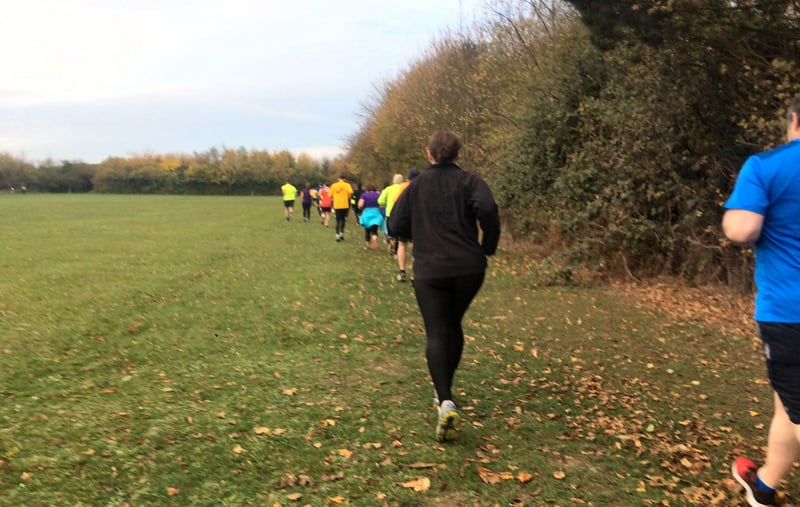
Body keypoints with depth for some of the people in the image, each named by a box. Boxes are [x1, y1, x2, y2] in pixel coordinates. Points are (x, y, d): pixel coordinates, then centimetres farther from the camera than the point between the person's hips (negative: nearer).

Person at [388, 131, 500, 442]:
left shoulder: (416, 186, 6)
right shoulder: (469, 181, 0)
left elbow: (395, 226, 4)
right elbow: (488, 209, -19)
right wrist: (488, 246, -4)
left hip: (429, 271, -1)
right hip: (469, 268, 1)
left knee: (436, 334, -3)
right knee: (453, 326, 21)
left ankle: (445, 400, -24)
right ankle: (445, 390, 31)